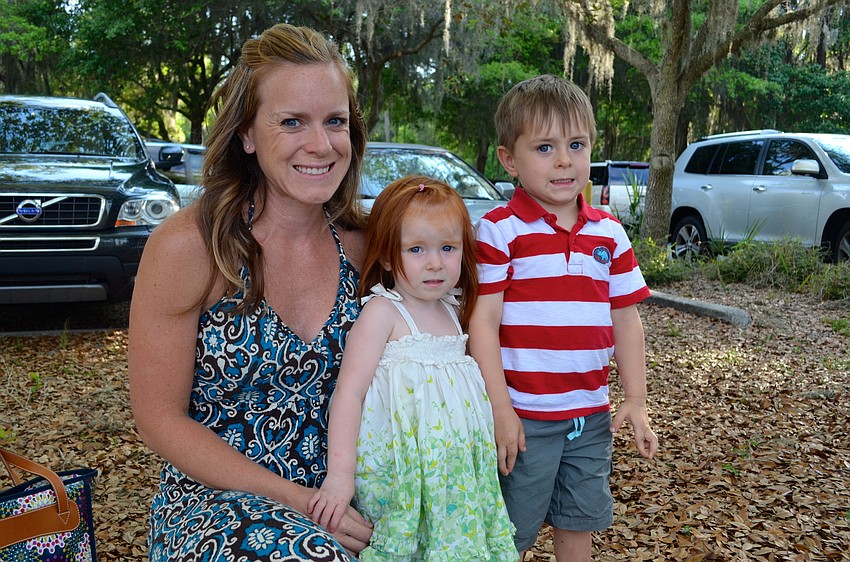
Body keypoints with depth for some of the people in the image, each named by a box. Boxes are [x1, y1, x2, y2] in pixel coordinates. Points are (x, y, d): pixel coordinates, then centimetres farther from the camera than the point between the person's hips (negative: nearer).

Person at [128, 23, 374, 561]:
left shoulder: (361, 244, -2)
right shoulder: (188, 245, -15)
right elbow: (159, 418, -11)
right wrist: (295, 500, -16)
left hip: (339, 503, 4)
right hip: (213, 502, -4)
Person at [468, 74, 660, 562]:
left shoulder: (609, 234, 5)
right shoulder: (499, 230, -10)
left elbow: (626, 320, 10)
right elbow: (483, 322, -12)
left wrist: (636, 401, 7)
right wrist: (500, 409, -15)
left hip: (591, 416, 5)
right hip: (524, 416, -4)